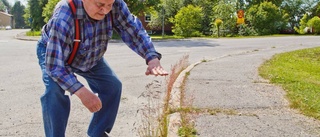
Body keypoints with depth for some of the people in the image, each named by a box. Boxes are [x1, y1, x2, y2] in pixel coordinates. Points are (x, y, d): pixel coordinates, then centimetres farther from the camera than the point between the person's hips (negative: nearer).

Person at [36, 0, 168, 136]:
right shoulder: (63, 17, -43)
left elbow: (134, 30, -25)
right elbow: (55, 65, -41)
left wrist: (152, 58, -42)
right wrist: (81, 92, -50)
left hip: (90, 55, 5)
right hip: (53, 52, -4)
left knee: (112, 85, -3)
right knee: (54, 91, -30)